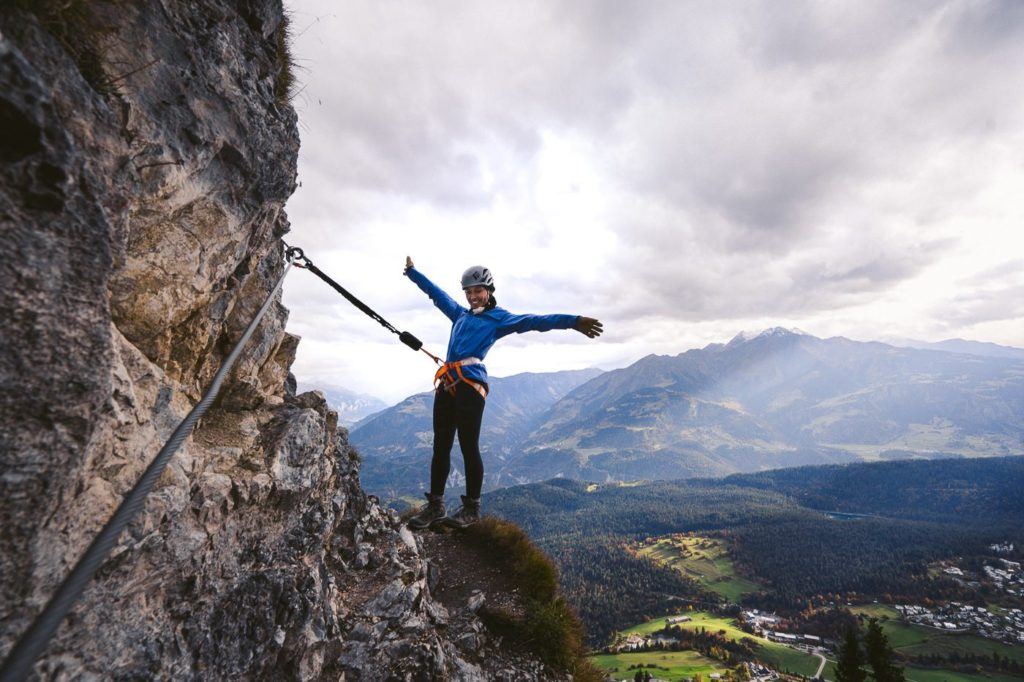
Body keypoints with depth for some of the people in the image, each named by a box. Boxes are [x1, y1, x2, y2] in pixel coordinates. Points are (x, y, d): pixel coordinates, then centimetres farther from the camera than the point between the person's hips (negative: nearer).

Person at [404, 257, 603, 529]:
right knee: (440, 446, 7)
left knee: (468, 447, -3)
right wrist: (412, 271, 46)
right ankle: (435, 505, 18)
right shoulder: (460, 314, 24)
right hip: (446, 385, 6)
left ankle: (472, 508, 12)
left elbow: (532, 321, -6)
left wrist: (572, 321, -18)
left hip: (470, 385, -6)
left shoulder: (499, 317, 7)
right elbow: (436, 292, 36)